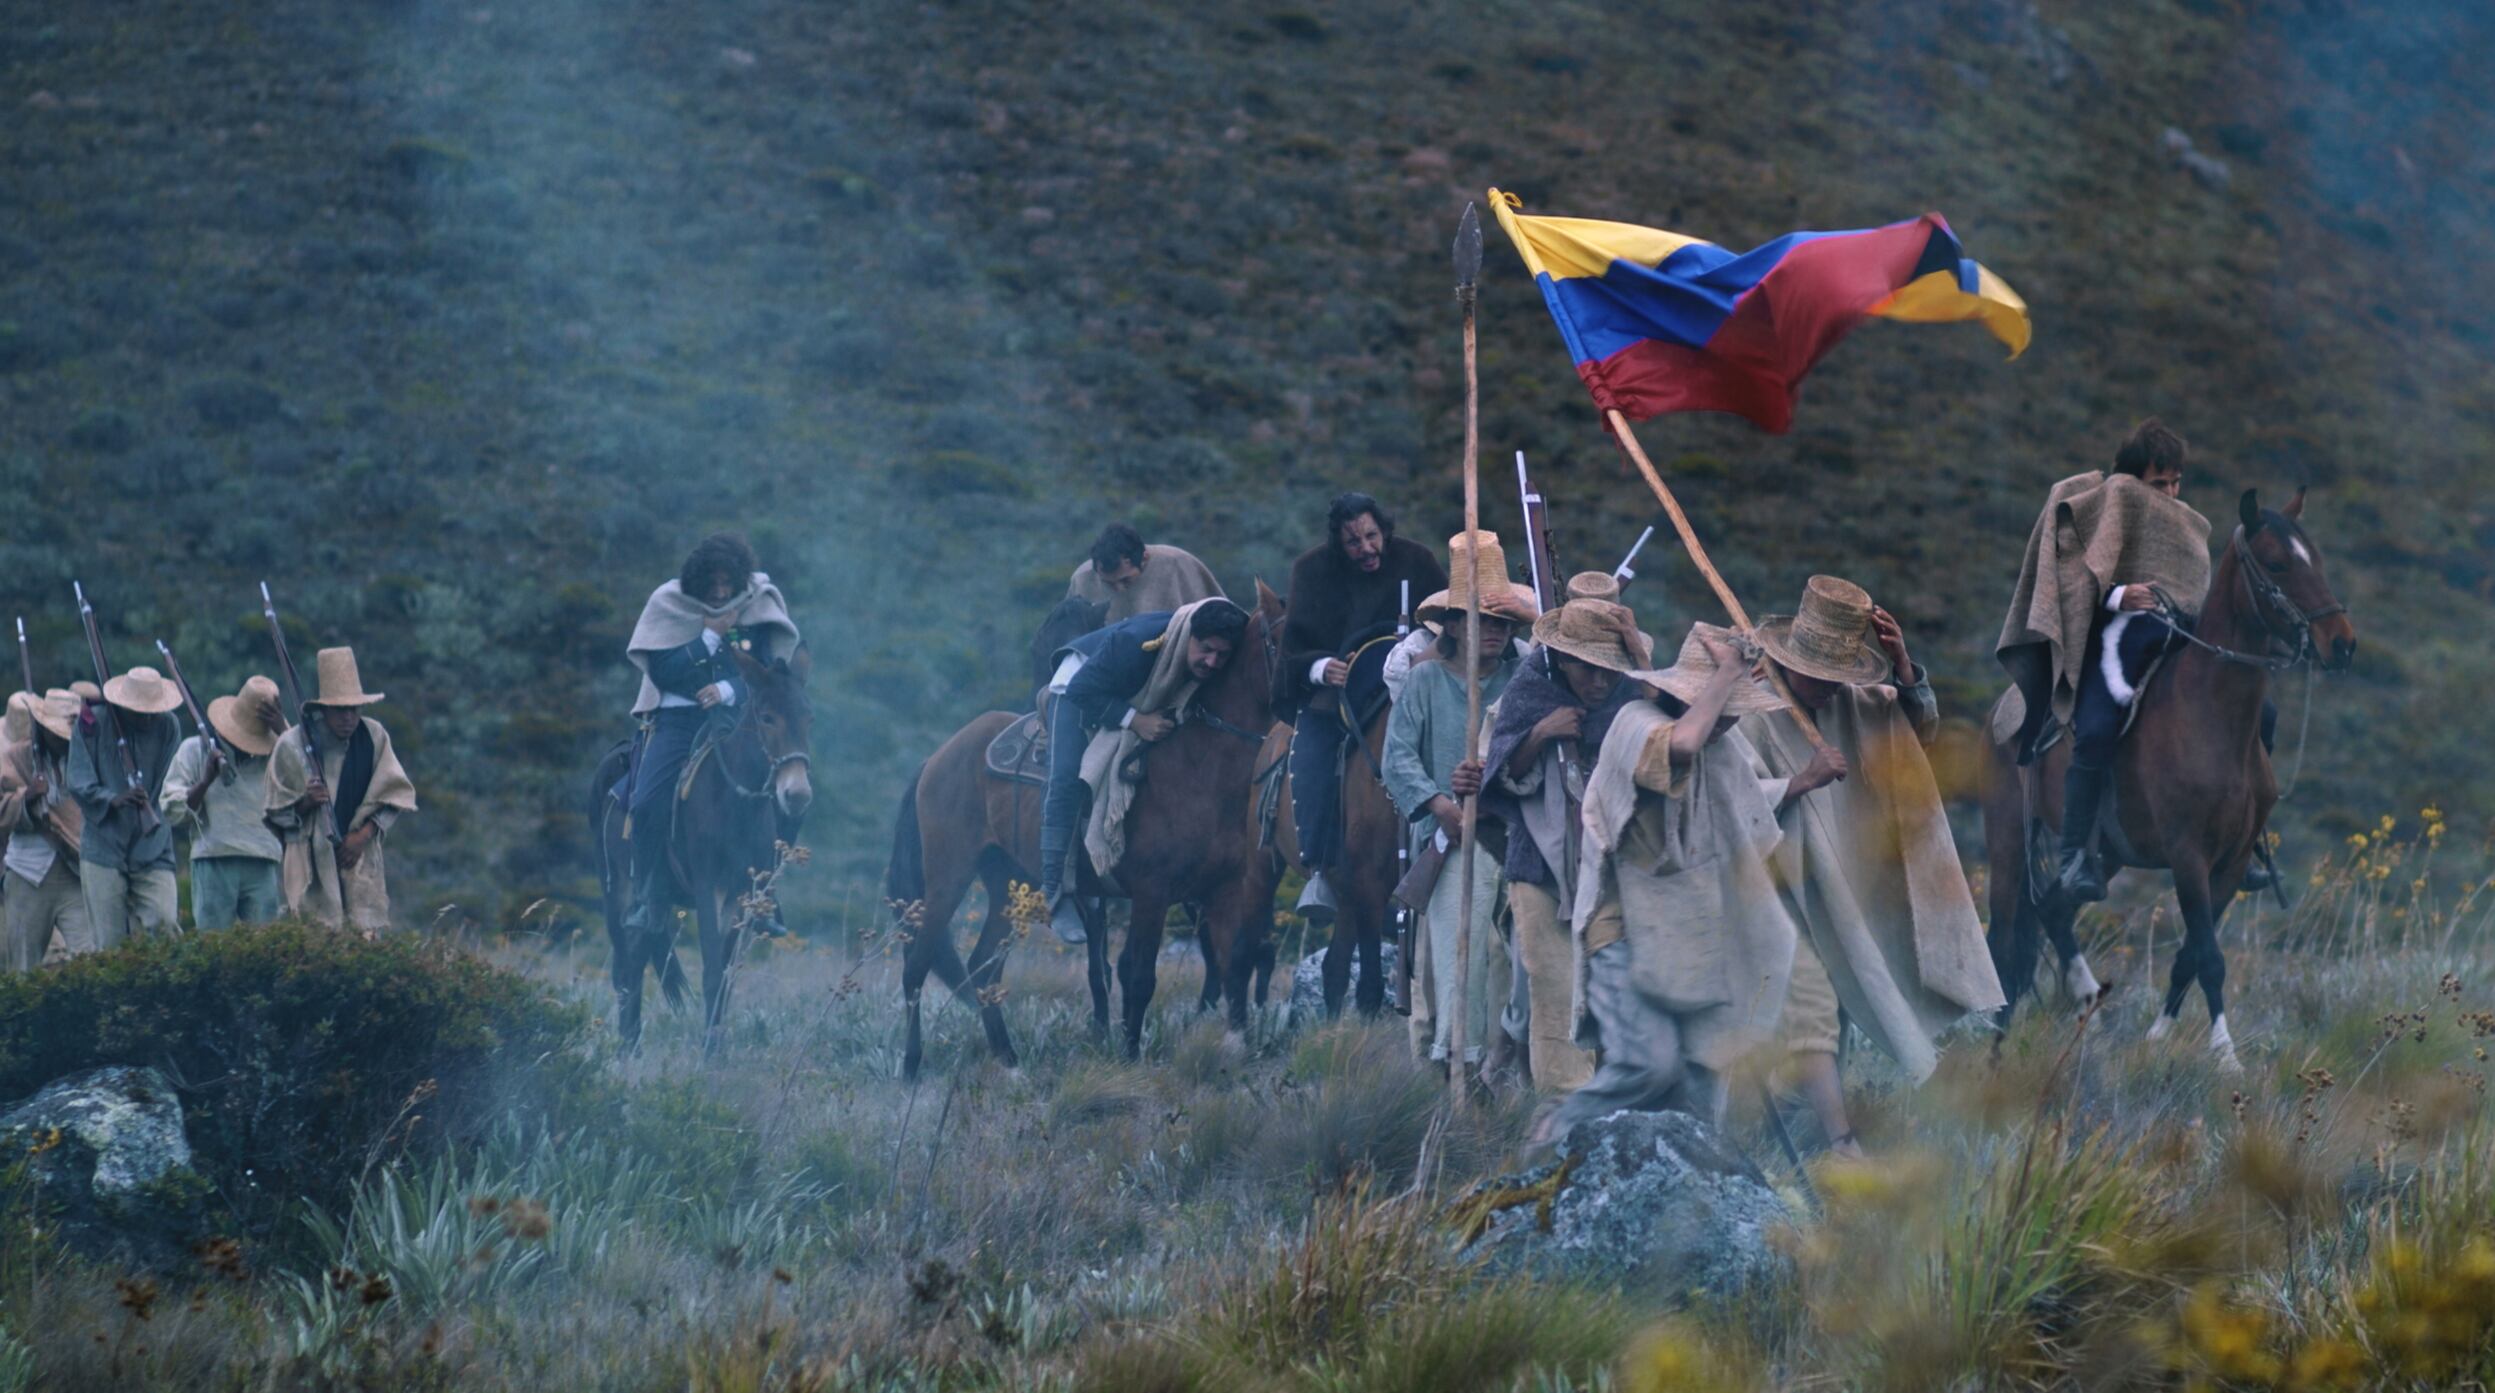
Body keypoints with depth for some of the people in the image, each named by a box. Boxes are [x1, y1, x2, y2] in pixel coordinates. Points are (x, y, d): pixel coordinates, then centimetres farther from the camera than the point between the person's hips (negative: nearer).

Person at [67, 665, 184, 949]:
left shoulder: (167, 727, 7)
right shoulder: (93, 724, -1)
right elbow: (79, 784, -6)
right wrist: (114, 799, -24)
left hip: (153, 851, 2)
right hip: (104, 850, -2)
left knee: (166, 926, -12)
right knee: (108, 941, -4)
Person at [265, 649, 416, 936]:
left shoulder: (374, 737, 4)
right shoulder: (292, 746, -3)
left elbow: (395, 795, 9)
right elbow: (275, 813, 4)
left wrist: (364, 835, -4)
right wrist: (304, 803, -16)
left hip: (361, 858, 2)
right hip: (312, 864, -2)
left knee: (367, 937, -7)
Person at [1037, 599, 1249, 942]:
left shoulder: (1216, 669, -26)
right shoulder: (1136, 641, -42)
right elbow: (1082, 690, -34)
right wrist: (1134, 720, -42)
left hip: (1149, 708, 6)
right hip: (1079, 686, -6)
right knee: (1067, 777, -23)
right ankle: (1055, 893, -24)